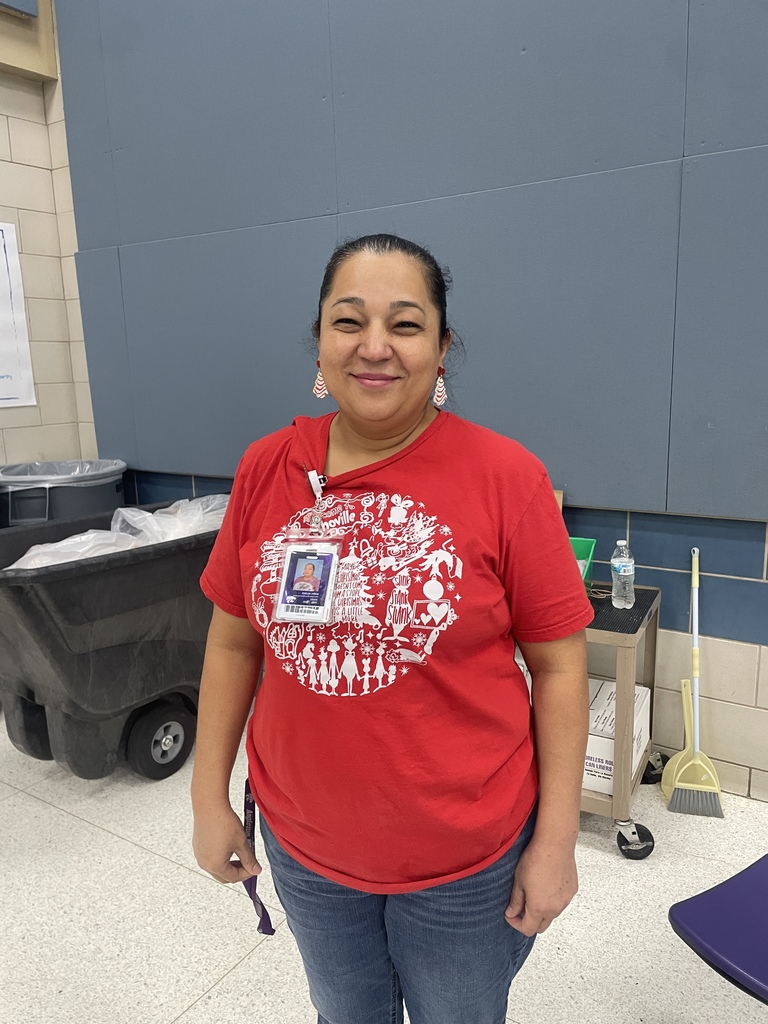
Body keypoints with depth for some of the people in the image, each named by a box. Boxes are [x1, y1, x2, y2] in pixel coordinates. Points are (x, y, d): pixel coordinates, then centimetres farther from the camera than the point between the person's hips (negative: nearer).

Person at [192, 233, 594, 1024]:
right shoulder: (266, 468, -7)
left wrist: (556, 841, -9)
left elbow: (558, 663, -11)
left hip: (467, 856, -2)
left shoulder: (506, 476, -16)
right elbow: (233, 640, 0)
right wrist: (209, 795, 3)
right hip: (302, 847, 3)